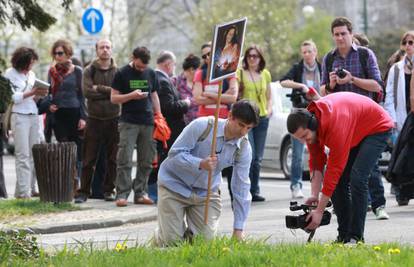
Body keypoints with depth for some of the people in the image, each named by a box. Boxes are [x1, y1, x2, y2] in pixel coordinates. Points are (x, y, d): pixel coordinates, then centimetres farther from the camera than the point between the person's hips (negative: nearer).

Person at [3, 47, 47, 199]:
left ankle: (32, 189, 7)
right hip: (19, 116, -6)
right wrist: (32, 93, -15)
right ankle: (22, 192, -10)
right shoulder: (10, 74, -2)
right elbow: (13, 98, -9)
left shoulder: (31, 75, 16)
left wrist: (40, 94, -2)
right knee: (23, 155, -10)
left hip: (34, 116, 6)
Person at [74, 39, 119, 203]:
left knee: (112, 159, 5)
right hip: (94, 119, -1)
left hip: (113, 120, 1)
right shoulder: (89, 71, 4)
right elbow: (87, 92, -10)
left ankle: (109, 190, 15)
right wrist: (109, 93, -10)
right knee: (89, 159, -1)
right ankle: (83, 191, 3)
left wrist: (100, 88, -10)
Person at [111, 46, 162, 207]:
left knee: (146, 161, 3)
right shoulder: (122, 74, 0)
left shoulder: (150, 74, 13)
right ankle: (122, 194, -9)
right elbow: (113, 98, 0)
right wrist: (131, 95, -15)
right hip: (128, 122, -4)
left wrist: (158, 116, 12)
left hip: (148, 122, 4)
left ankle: (140, 193, 9)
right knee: (124, 160, -10)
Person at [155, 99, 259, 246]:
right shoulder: (202, 126, -22)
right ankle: (159, 236, 28)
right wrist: (201, 164, -40)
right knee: (171, 242, -8)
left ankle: (188, 230, 30)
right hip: (175, 185, -4)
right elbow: (175, 153, -21)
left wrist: (238, 230, -9)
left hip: (205, 193, 4)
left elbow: (241, 188, -6)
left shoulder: (244, 149, -10)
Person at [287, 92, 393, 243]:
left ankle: (356, 237, -17)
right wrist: (314, 195, -18)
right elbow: (316, 162, -7)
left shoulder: (335, 126, -40)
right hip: (355, 132, 8)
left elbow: (334, 169, -37)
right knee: (338, 180, -2)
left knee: (357, 178, -22)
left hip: (377, 128, -8)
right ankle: (344, 235, 4)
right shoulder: (308, 125, -16)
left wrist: (319, 211, -33)